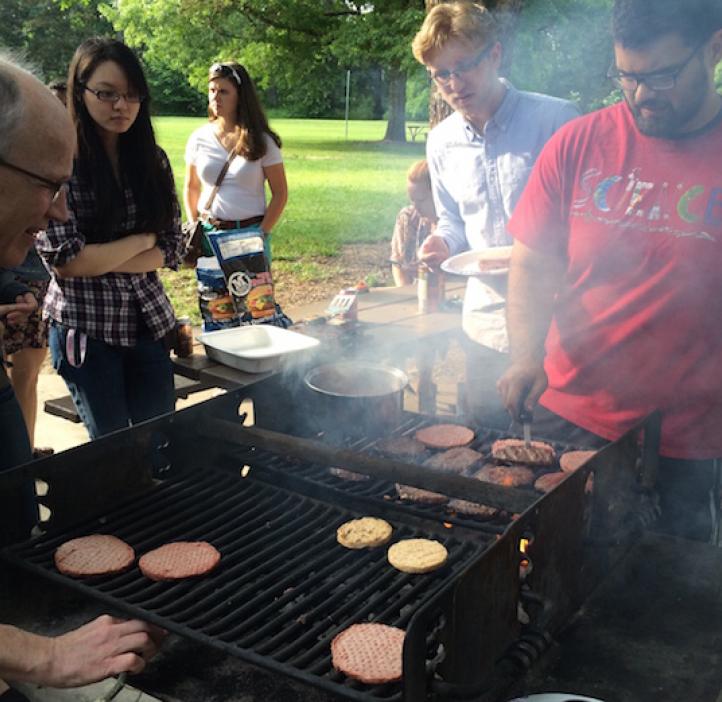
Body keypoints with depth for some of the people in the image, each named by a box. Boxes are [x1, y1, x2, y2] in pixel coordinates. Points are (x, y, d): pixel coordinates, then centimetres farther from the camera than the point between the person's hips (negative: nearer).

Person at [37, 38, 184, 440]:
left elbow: (171, 250, 0)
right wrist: (142, 241, -8)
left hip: (150, 322, 4)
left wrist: (99, 260, -13)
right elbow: (64, 260, -15)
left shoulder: (153, 160, 4)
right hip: (86, 327, -4)